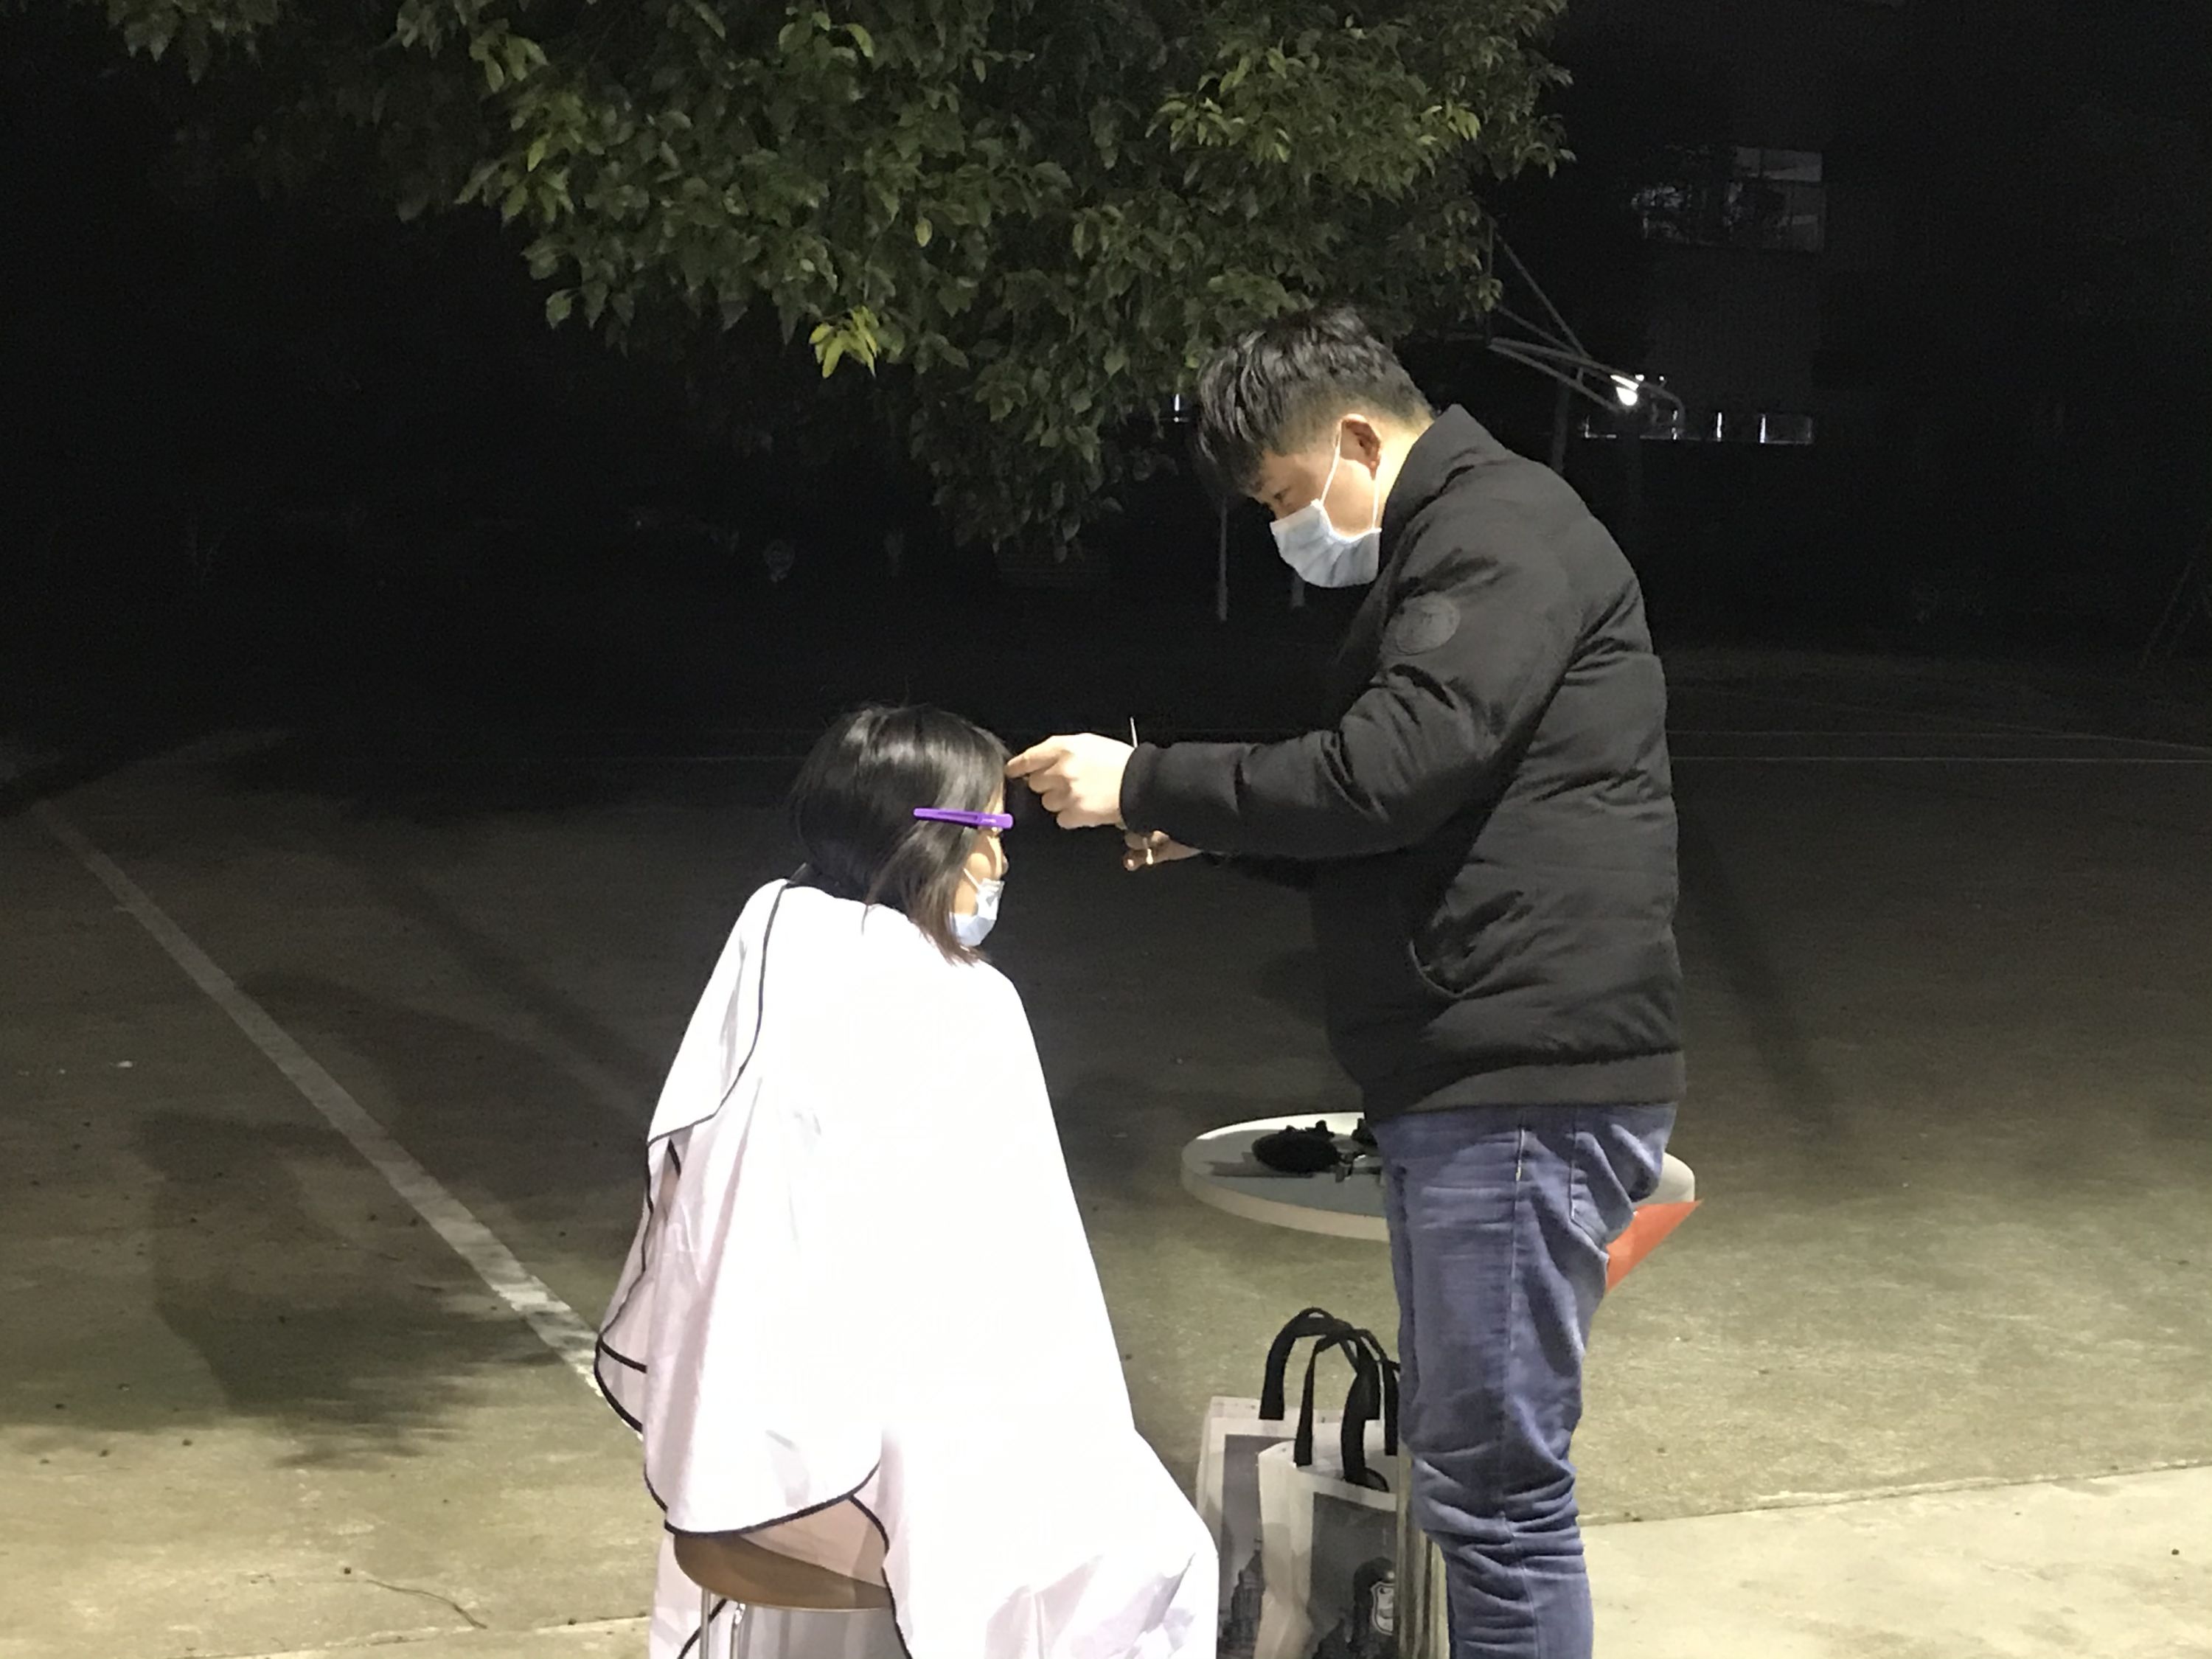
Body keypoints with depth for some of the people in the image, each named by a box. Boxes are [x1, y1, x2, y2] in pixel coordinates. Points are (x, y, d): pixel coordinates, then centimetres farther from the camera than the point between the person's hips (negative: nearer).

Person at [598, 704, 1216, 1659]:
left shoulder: (769, 938, 3)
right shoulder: (962, 1007, -14)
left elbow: (677, 1174, 6)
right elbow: (1017, 1288, -13)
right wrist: (1073, 1441, 0)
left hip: (714, 1433, 8)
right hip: (847, 1461, -8)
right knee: (1149, 1548, 7)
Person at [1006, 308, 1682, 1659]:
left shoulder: (1503, 536, -11)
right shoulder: (1454, 545, 22)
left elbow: (1383, 774, -21)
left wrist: (1146, 786, -11)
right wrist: (1217, 829, 13)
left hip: (1529, 1077, -11)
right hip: (1469, 1074, 11)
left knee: (1493, 1475, -7)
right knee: (1469, 1455, 15)